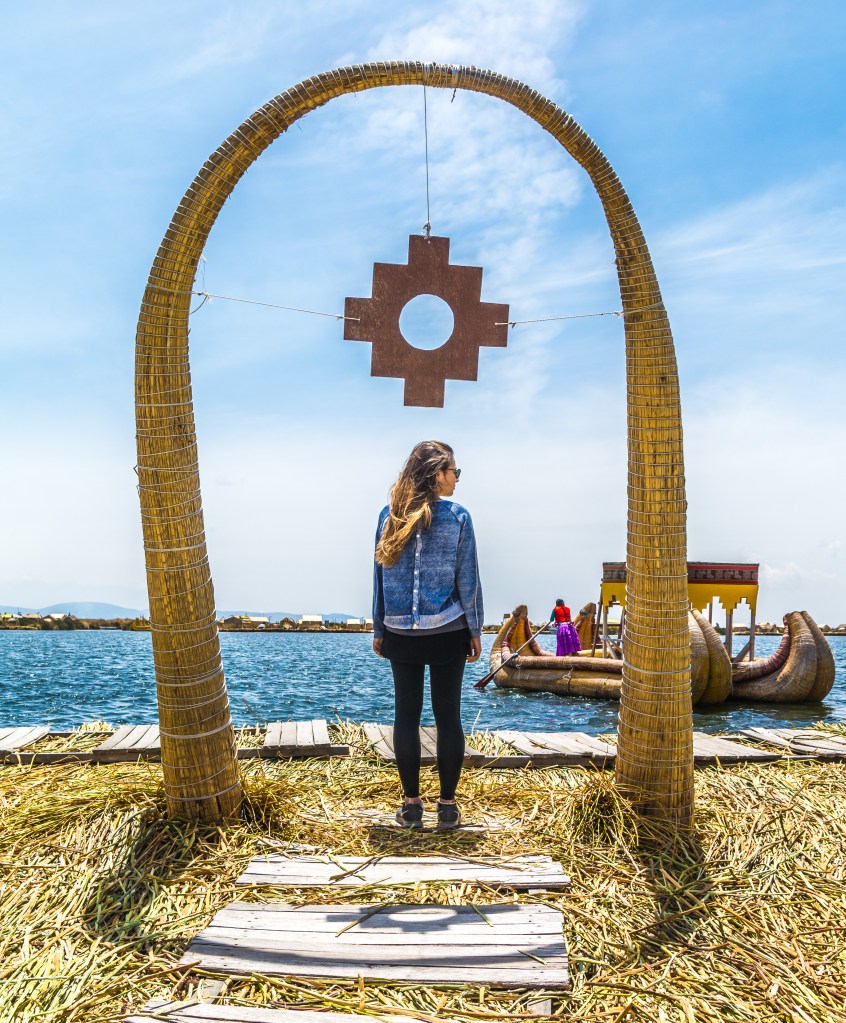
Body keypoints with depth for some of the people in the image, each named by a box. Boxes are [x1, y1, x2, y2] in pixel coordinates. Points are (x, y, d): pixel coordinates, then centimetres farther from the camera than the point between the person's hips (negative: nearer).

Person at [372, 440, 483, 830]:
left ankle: (411, 805, 17)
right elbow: (467, 580, -5)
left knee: (406, 715, 10)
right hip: (447, 632, -2)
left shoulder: (390, 515, 0)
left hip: (401, 633, 2)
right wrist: (475, 630, 5)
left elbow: (380, 575, 4)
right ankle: (448, 806, 15)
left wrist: (378, 629, 12)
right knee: (448, 715, 7)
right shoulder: (457, 516, -7)